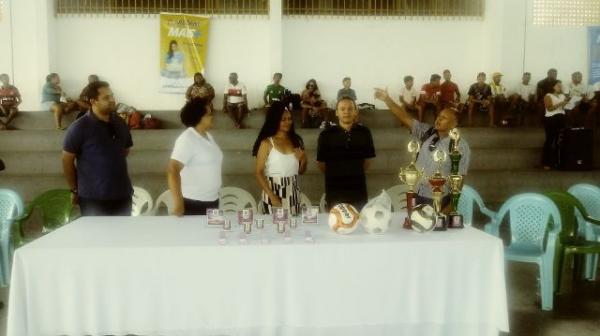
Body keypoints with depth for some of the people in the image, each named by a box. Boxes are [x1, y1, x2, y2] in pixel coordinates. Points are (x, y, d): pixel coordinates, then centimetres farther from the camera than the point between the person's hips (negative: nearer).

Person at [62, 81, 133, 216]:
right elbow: (67, 160, -5)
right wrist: (75, 189, 0)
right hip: (93, 198, -5)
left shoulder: (119, 123, 5)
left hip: (122, 195, 5)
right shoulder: (79, 127, -11)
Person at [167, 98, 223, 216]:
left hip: (212, 200, 9)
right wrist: (178, 202, -29)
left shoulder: (208, 136, 9)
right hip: (193, 202, -8)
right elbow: (172, 170, -26)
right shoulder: (187, 139, -18)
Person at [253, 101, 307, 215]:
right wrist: (272, 196, -18)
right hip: (274, 192, -4)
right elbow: (259, 173, -9)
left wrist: (303, 160, -4)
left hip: (293, 193, 4)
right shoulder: (267, 143, -6)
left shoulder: (296, 140, 7)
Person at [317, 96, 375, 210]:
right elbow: (321, 162, 1)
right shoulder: (326, 134, -7)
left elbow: (367, 159, 10)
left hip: (358, 188, 2)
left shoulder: (364, 132, -1)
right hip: (334, 189, -2)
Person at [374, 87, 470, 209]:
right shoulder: (427, 132, 2)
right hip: (416, 195, 4)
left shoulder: (460, 145, -10)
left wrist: (451, 206, -10)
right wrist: (387, 99, -16)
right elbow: (406, 119, -5)